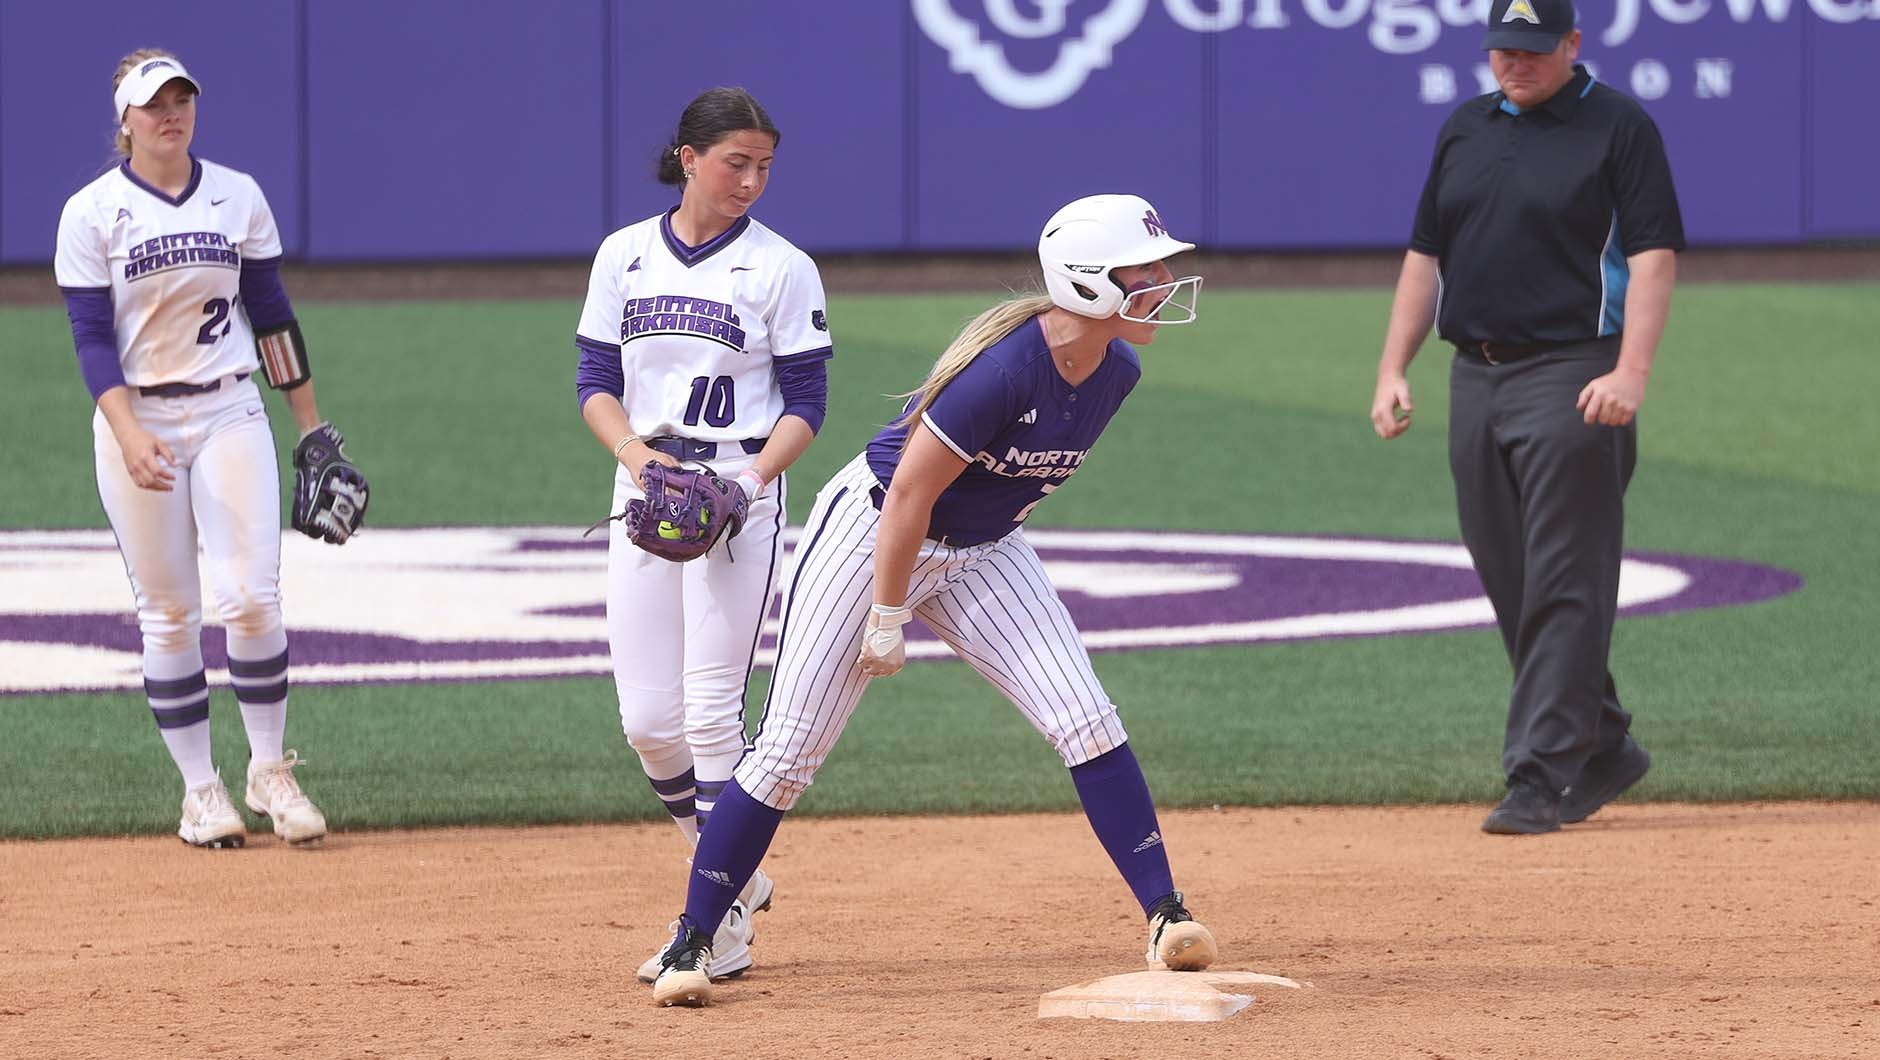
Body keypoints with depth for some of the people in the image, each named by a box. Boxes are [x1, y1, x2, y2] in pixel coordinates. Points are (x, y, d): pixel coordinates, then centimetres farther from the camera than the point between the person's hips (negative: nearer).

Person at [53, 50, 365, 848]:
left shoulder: (238, 197, 4)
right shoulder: (92, 213, -3)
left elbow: (271, 314, 10)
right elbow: (92, 338, -8)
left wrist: (312, 425, 10)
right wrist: (129, 435, -21)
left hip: (230, 414, 1)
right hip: (137, 419, -1)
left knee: (251, 597, -9)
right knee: (168, 614, 1)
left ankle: (270, 772, 4)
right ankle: (200, 789, 9)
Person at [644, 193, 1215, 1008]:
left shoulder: (1116, 373, -8)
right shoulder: (1004, 368, -32)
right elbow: (910, 494, -26)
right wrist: (886, 622, -19)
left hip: (982, 552, 7)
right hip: (873, 534, -7)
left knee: (1087, 722, -7)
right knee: (788, 751, -5)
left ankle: (1164, 915, -3)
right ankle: (691, 941, 5)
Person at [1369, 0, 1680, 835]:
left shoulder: (1618, 127, -4)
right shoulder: (1465, 130, 15)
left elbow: (1654, 254, -11)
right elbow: (1425, 255, 19)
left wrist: (1630, 372, -22)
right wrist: (1393, 369, 9)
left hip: (1571, 379, -7)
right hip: (1475, 380, 7)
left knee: (1562, 587, -8)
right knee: (1510, 585, 10)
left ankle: (1542, 778, -8)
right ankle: (1603, 746, 22)